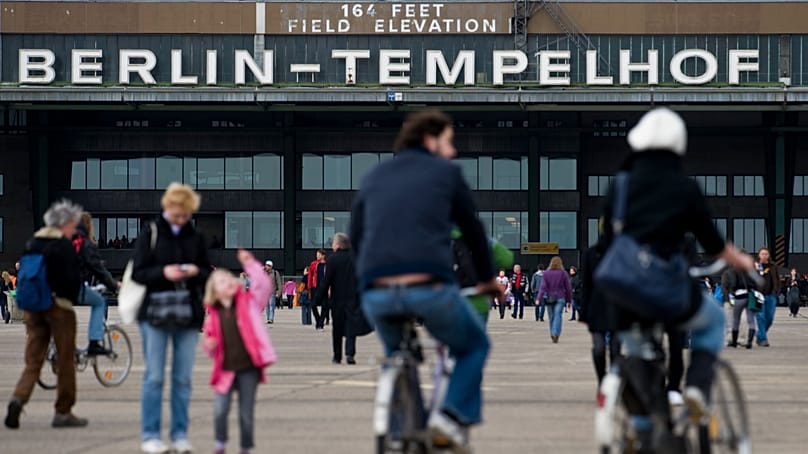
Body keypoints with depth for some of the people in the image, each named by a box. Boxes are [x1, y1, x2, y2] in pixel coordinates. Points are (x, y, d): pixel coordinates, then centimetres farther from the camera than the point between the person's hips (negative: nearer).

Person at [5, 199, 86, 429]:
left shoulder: (32, 244, 11)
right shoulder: (64, 246, -11)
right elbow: (73, 279, -15)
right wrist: (70, 300, 1)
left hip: (32, 307, 6)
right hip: (59, 306, -6)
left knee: (33, 360, 6)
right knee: (65, 361, 6)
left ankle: (18, 398, -18)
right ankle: (63, 412, 10)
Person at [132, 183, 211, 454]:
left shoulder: (196, 237, 8)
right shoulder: (151, 233, -1)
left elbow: (208, 274, 11)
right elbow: (138, 273, -3)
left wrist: (196, 272, -10)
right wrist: (163, 272, -19)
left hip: (188, 314, 3)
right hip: (155, 314, -3)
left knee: (183, 378, 5)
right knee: (154, 377, -1)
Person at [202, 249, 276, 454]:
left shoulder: (249, 302, 3)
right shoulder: (213, 315, 6)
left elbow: (264, 285, -12)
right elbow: (211, 350, 15)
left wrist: (250, 264, -15)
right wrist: (209, 346, -8)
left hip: (248, 368, -1)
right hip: (225, 370, 1)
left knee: (246, 414, 4)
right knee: (220, 410, -10)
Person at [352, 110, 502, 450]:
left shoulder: (373, 178, 22)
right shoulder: (446, 172, 12)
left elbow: (356, 238, 27)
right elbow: (472, 229, 18)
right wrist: (488, 279, 32)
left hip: (377, 294, 4)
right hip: (430, 288, -4)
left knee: (396, 354, 33)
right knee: (474, 346, 22)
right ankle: (454, 415, 1)